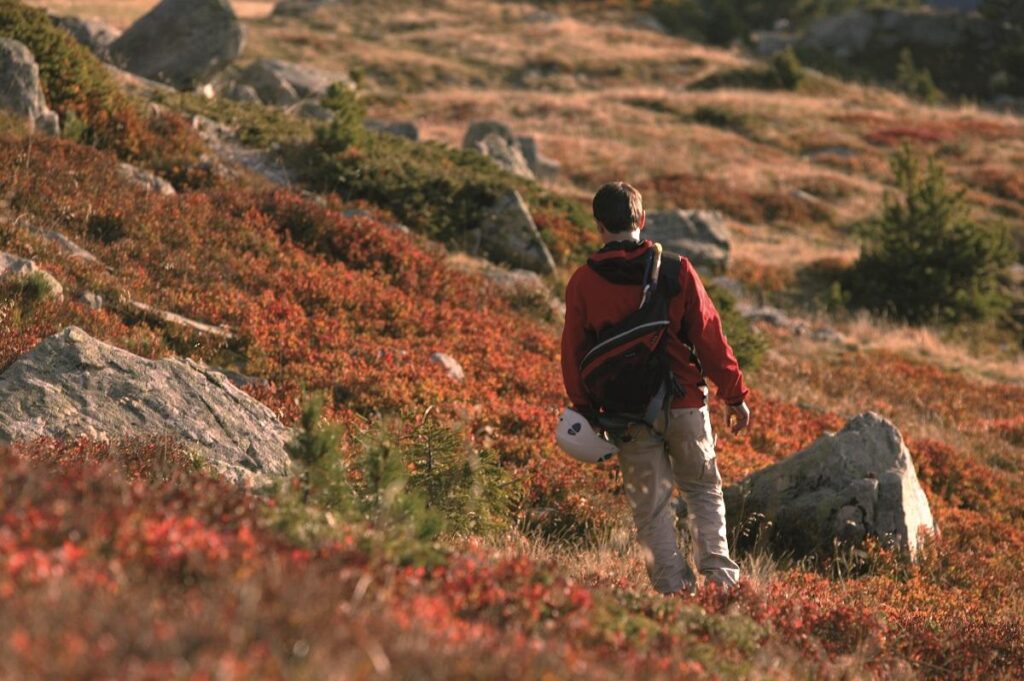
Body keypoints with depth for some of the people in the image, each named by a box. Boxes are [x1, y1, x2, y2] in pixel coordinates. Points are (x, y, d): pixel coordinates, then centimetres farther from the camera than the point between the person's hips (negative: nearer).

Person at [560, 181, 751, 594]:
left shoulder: (582, 283, -2)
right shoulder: (676, 269, -4)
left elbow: (573, 354, 2)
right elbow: (709, 337, -2)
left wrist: (584, 411, 12)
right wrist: (735, 396, 5)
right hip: (684, 404, 0)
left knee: (650, 506, 7)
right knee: (703, 491, 15)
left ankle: (675, 587, 1)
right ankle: (719, 575, 4)